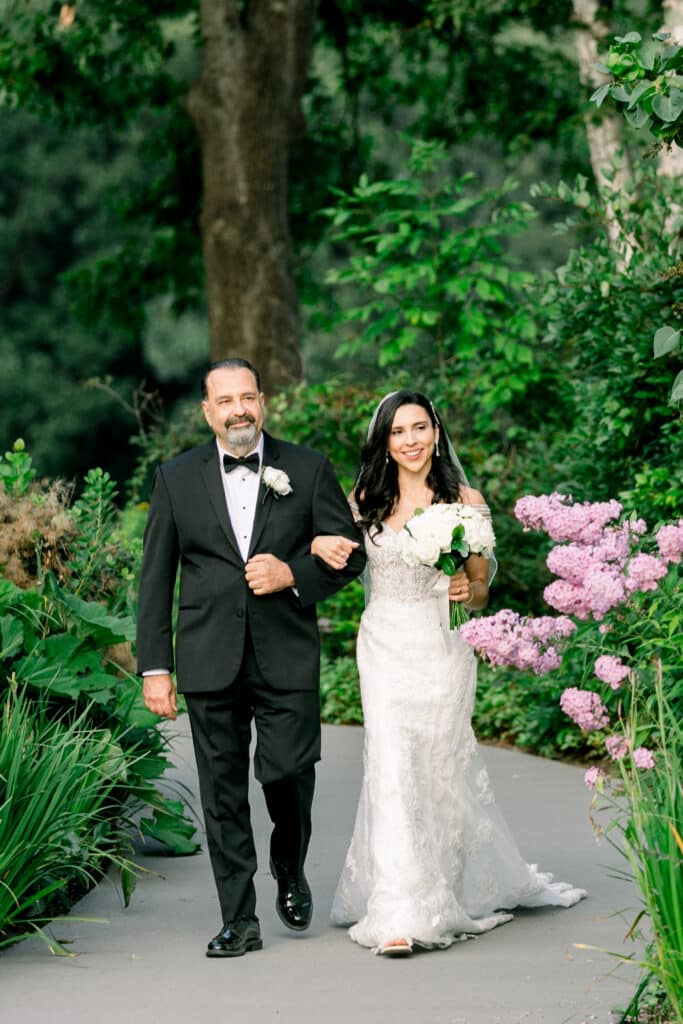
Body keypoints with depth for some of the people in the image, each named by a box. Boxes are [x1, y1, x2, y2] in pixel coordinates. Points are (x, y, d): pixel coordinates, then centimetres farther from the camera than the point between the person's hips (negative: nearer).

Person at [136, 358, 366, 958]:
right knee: (222, 792, 2)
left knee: (289, 773, -6)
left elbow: (351, 553, 7)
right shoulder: (177, 479, 6)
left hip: (287, 658, -1)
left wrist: (293, 574, -11)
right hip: (210, 660, 1)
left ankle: (290, 871, 26)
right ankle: (239, 922, 11)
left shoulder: (308, 470, 5)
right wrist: (155, 666, 1)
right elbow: (156, 580, 6)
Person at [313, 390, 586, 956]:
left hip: (442, 651, -1)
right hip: (385, 650, 1)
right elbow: (329, 541, 17)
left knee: (442, 770, 6)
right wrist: (321, 543, -6)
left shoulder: (466, 500, 2)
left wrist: (468, 588, -17)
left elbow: (481, 591, 6)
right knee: (392, 772, -10)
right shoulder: (365, 501, 5)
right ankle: (401, 913, -9)